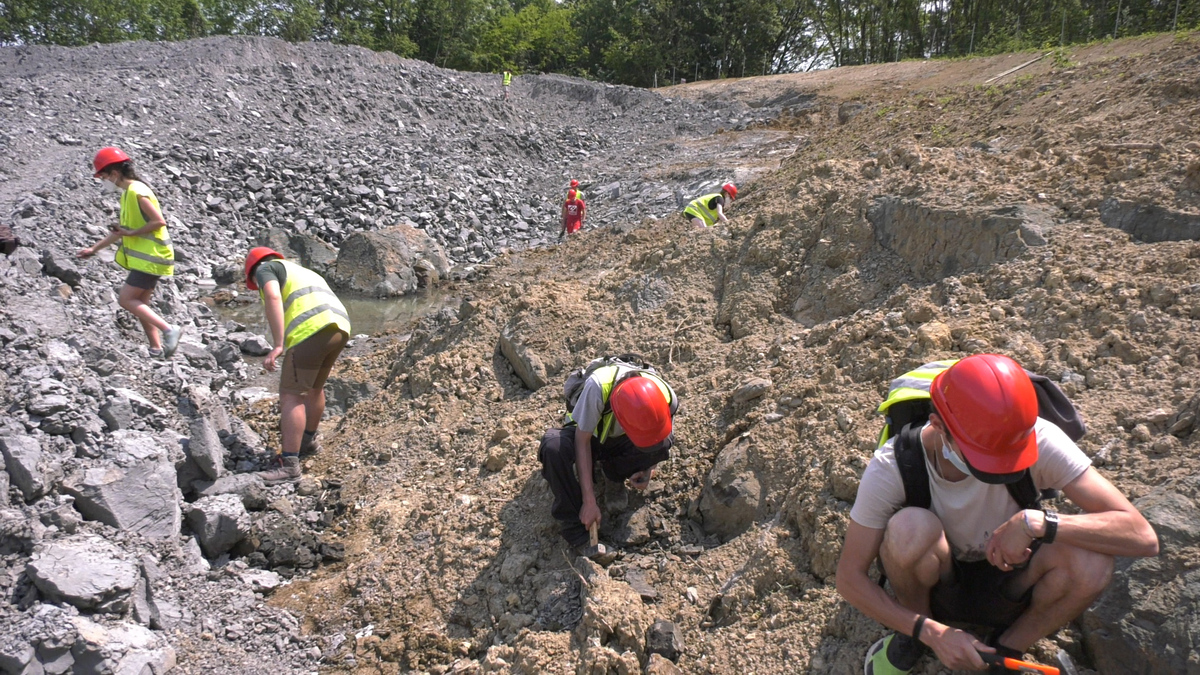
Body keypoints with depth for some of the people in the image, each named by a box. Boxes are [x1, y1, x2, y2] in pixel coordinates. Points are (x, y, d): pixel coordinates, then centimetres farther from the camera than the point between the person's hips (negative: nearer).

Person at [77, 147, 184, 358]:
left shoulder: (137, 192, -15)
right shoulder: (128, 193, 16)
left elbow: (159, 221, -23)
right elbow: (120, 230, 23)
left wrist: (132, 233, -16)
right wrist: (94, 248, 25)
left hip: (150, 258, -10)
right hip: (144, 257, 10)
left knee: (126, 299, -10)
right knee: (139, 303, 12)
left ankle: (169, 330, -11)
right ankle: (157, 349, 15)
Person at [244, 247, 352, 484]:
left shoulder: (265, 269, 14)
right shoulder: (303, 273, 39)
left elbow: (272, 297, -9)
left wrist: (277, 345, -15)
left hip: (311, 330, -8)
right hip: (340, 329, 8)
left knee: (290, 395, -4)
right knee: (314, 387, 27)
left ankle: (289, 465, -6)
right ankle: (308, 440, 45)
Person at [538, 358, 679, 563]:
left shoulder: (667, 397, -27)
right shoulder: (598, 386, -39)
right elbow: (582, 440, -29)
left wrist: (648, 468, -22)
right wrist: (589, 501, -30)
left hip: (620, 444, 2)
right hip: (589, 435, -2)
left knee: (663, 443, -31)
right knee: (554, 445, -38)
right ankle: (577, 532, -28)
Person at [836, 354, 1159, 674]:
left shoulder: (1040, 441, -27)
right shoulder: (893, 465, -28)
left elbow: (1143, 538, -27)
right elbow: (849, 577, -19)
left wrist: (1035, 522, -39)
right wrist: (932, 632, -29)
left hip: (1005, 588, 2)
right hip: (934, 585, -1)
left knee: (1090, 561, -31)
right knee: (910, 527, -36)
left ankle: (1007, 649, 0)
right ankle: (911, 637, -2)